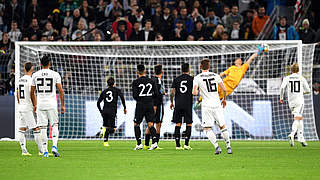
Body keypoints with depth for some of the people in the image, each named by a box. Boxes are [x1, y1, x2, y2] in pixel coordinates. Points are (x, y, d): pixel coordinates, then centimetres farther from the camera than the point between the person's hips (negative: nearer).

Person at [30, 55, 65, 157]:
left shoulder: (35, 75, 4)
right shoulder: (55, 74, -1)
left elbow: (32, 92, 9)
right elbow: (61, 91, -4)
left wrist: (34, 105, 22)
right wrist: (62, 105, 3)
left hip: (40, 104, 2)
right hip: (52, 104, -1)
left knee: (43, 128, 4)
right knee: (55, 125, 9)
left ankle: (45, 151, 3)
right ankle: (54, 146, -9)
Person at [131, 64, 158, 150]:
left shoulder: (135, 82, -6)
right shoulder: (151, 81, 4)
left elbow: (135, 95, -10)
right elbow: (156, 94, 3)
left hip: (140, 105, -3)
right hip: (150, 104, 3)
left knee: (136, 124, 9)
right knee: (150, 123, 1)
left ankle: (139, 143, 0)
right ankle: (154, 141, -16)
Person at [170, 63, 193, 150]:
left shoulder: (176, 79, 6)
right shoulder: (191, 79, 0)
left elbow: (172, 92, 3)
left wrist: (171, 102, 14)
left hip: (178, 104, 2)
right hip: (188, 104, -2)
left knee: (178, 124, 5)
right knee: (189, 124, 4)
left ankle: (178, 145, 2)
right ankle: (186, 144, -6)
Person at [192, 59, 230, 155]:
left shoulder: (197, 78, -2)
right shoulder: (215, 76, 6)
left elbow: (194, 92, -12)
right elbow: (224, 89, 3)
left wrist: (194, 92, 12)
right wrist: (224, 99, 21)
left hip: (207, 106, -3)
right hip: (217, 104, 3)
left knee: (208, 128, 2)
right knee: (222, 126, 15)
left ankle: (217, 147, -15)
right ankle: (228, 146, 11)